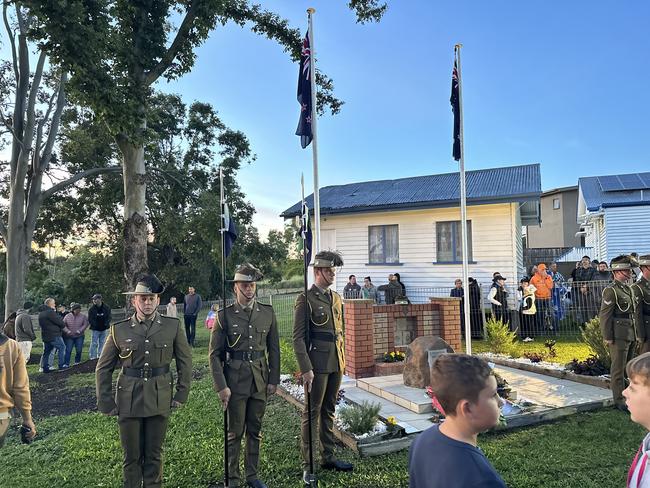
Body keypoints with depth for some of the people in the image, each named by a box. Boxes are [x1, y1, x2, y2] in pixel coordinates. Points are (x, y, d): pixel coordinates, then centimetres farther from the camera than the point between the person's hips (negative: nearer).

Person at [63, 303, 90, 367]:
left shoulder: (83, 316, 0)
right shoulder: (67, 316, 0)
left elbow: (86, 324, -2)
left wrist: (80, 330, -14)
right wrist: (67, 331, -17)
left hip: (79, 336, 1)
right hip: (69, 337, 0)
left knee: (79, 350, 2)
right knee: (68, 350, -3)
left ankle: (77, 362, 20)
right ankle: (66, 364, 2)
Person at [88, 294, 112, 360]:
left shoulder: (107, 308, 0)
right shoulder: (91, 309, -3)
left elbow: (109, 317, 2)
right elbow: (90, 319, -2)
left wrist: (106, 324, -11)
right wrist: (94, 325, -13)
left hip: (104, 329, 2)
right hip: (95, 329, -2)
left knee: (102, 343, 9)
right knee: (94, 343, -3)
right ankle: (93, 357, 4)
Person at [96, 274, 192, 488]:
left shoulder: (173, 326, -2)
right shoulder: (119, 330, -2)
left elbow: (185, 362, 5)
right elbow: (103, 369, 5)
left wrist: (181, 395, 2)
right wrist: (106, 403, 2)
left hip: (159, 402, 0)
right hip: (129, 402, 0)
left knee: (154, 455, 13)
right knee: (131, 456, 11)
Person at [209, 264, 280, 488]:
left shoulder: (268, 313, 2)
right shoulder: (225, 315, -6)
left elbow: (274, 349, 7)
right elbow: (215, 354, -5)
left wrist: (274, 380, 4)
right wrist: (221, 386, -9)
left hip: (260, 380, 3)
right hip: (235, 379, -3)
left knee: (255, 430, 15)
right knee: (235, 432, 7)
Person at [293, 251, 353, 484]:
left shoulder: (336, 298, 13)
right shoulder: (305, 299, -9)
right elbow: (298, 337, -12)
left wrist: (342, 360, 16)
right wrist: (305, 369, -17)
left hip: (336, 362, 7)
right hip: (317, 363, -7)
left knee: (329, 410, 15)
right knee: (312, 413, 1)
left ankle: (328, 458, 27)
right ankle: (307, 466, 11)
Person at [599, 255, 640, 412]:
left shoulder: (629, 289, 14)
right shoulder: (610, 290, -13)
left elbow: (633, 312, 20)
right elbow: (604, 315, -15)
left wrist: (635, 333, 17)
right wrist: (607, 337, -16)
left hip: (631, 334, 8)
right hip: (619, 335, -8)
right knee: (618, 368, -1)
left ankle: (626, 394, 29)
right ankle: (619, 400, 7)